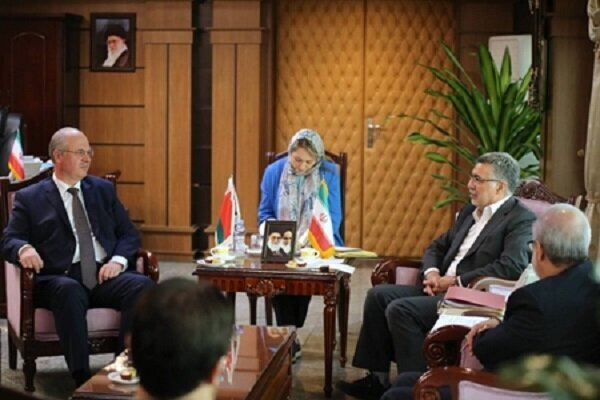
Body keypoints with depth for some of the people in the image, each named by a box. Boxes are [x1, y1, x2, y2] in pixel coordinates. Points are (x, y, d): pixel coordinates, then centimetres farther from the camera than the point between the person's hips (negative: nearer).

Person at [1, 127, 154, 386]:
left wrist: (118, 260, -6)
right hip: (61, 280, -3)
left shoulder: (104, 190, 21)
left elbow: (129, 234, 17)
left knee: (142, 285, -29)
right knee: (69, 291, -39)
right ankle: (81, 378, -39)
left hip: (106, 275, 3)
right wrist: (24, 248, -20)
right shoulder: (30, 198, 13)